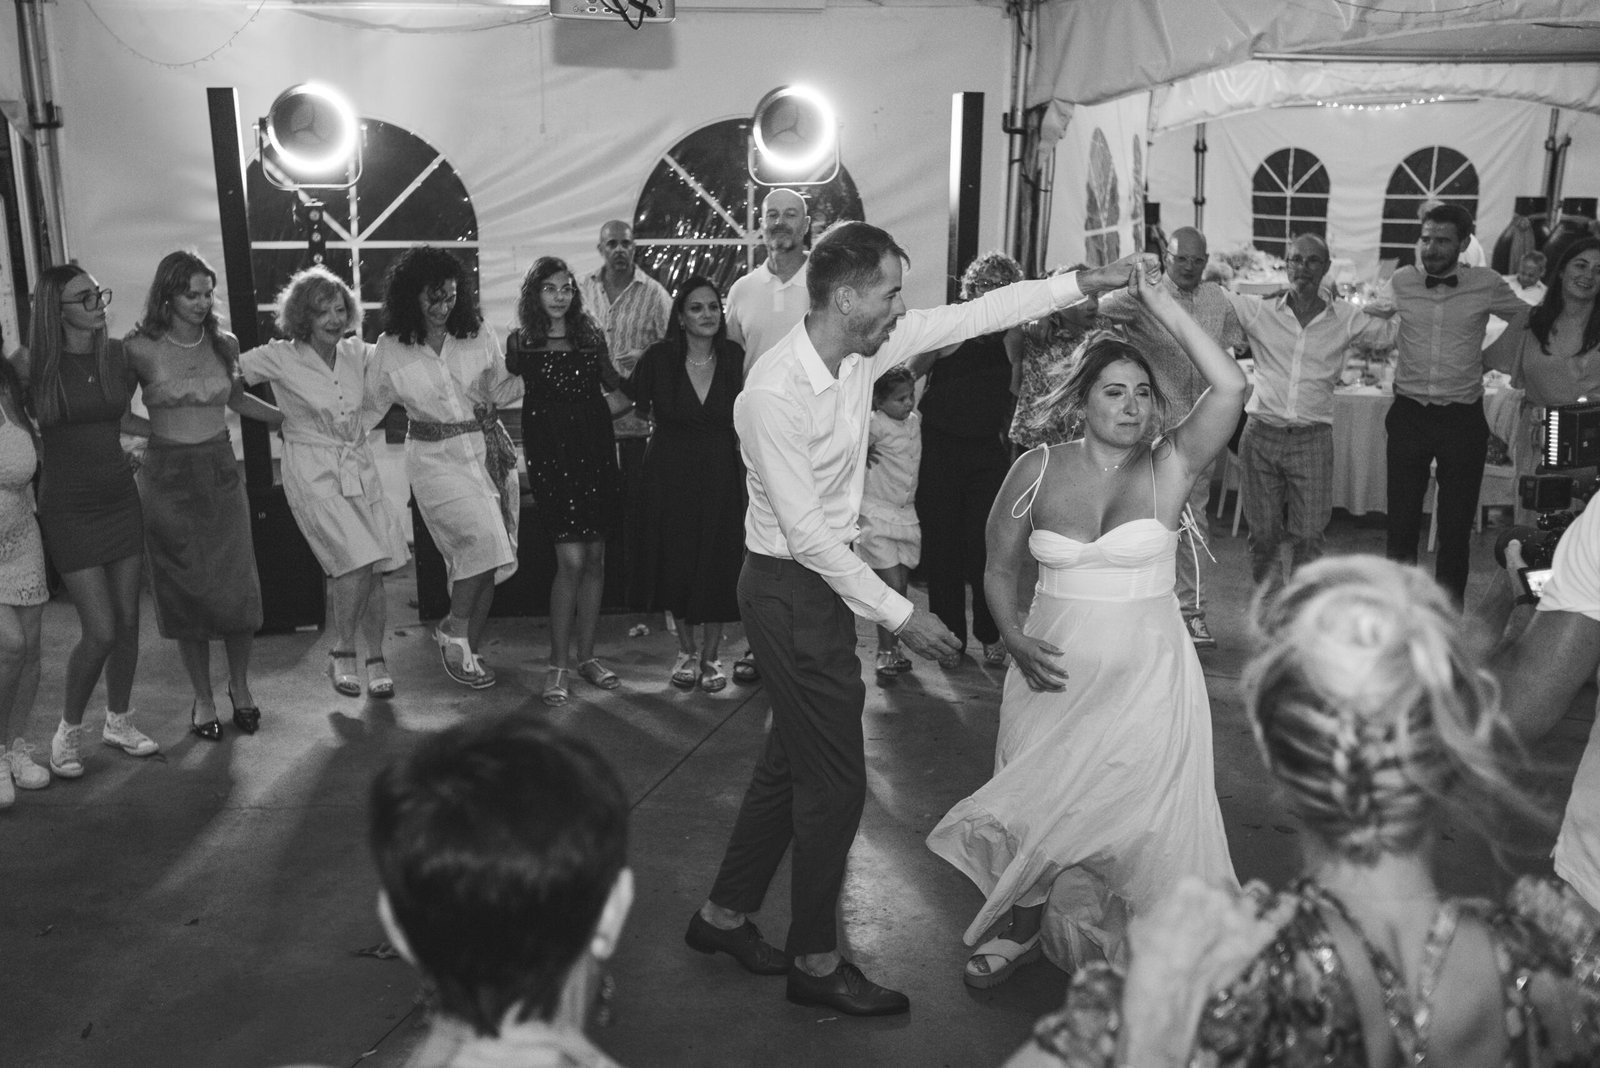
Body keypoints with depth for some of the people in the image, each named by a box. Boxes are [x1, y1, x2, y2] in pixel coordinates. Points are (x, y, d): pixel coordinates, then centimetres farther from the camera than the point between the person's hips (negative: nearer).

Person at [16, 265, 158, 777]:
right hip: (68, 509, -4)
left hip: (120, 499, 4)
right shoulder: (32, 362, -11)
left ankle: (119, 721, 28)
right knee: (100, 631, -7)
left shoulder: (118, 354, 0)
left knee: (128, 622, 9)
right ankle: (68, 730, 16)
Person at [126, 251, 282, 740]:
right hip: (167, 478, -2)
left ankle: (240, 688, 22)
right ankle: (203, 698, 19)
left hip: (221, 473, 2)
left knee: (237, 586, 2)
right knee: (185, 591, 5)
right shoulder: (141, 349, -8)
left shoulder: (224, 344, 3)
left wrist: (290, 418, 23)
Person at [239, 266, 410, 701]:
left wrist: (359, 426, 7)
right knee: (357, 560, -18)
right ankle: (341, 653, 2)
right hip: (313, 471, -4)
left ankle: (376, 659, 14)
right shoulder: (280, 358, -7)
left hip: (359, 465, 4)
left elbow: (379, 400, 18)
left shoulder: (359, 354, 4)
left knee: (374, 568, 1)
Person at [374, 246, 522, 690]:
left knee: (488, 554, 2)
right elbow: (371, 406, 11)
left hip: (489, 449, 3)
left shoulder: (479, 336, 3)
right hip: (436, 457, -3)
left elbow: (499, 393, 11)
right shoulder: (391, 349, -1)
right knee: (481, 538, -23)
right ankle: (454, 630, -1)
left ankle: (469, 650, 16)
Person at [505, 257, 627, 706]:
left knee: (595, 557, 6)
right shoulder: (520, 343, 1)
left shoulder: (592, 335, 9)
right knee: (572, 559, -11)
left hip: (596, 450, 4)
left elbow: (614, 390, 21)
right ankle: (558, 664, 1)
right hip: (551, 454, -4)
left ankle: (586, 654, 19)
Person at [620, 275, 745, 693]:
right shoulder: (659, 358, -7)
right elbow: (633, 400, 9)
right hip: (670, 473, 0)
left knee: (719, 561, 2)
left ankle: (711, 654, 18)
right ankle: (686, 650, 26)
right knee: (676, 560, 7)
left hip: (720, 474, 0)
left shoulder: (734, 357, -3)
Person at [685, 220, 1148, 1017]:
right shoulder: (775, 395, -26)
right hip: (791, 588, -9)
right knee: (834, 780, 1)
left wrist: (1084, 284, 0)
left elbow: (972, 316, 4)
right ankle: (816, 962, 20)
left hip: (823, 577, 9)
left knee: (790, 761, 20)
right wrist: (899, 615, -20)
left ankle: (724, 915, 37)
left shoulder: (863, 348, -2)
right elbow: (809, 537, -25)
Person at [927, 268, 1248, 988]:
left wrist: (1163, 306, -19)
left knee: (1136, 810, 8)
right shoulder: (1037, 470, -2)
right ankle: (1023, 929, 39)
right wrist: (1014, 636, -11)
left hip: (1143, 676, -2)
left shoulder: (1170, 468, -7)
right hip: (1053, 669, 2)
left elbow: (1231, 388, -22)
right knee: (1038, 805, 13)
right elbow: (1000, 568, 6)